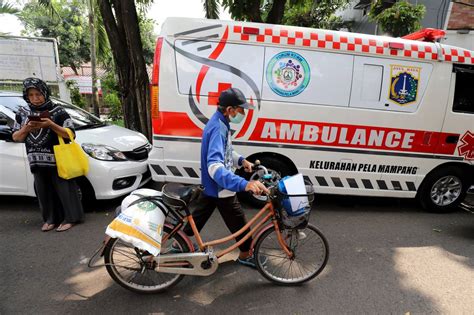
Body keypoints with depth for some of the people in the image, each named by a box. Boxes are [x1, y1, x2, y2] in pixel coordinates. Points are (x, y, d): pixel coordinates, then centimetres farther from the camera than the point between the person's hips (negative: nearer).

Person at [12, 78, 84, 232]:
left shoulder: (57, 111, -4)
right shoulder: (22, 113, 10)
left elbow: (70, 134, -9)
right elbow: (16, 138, 12)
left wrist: (50, 125, -19)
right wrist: (27, 128, -7)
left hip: (58, 160, -4)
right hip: (37, 162, 5)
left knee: (64, 189, 1)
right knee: (44, 192, 11)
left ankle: (70, 218, 12)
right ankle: (50, 219, 24)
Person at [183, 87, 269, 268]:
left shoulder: (220, 123, 3)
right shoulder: (218, 128, -30)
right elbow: (214, 166, -43)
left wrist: (241, 160, 0)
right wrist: (244, 184, -54)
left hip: (210, 185, 10)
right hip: (220, 188, -9)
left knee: (198, 218, 24)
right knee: (239, 222, 10)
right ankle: (246, 255, 32)